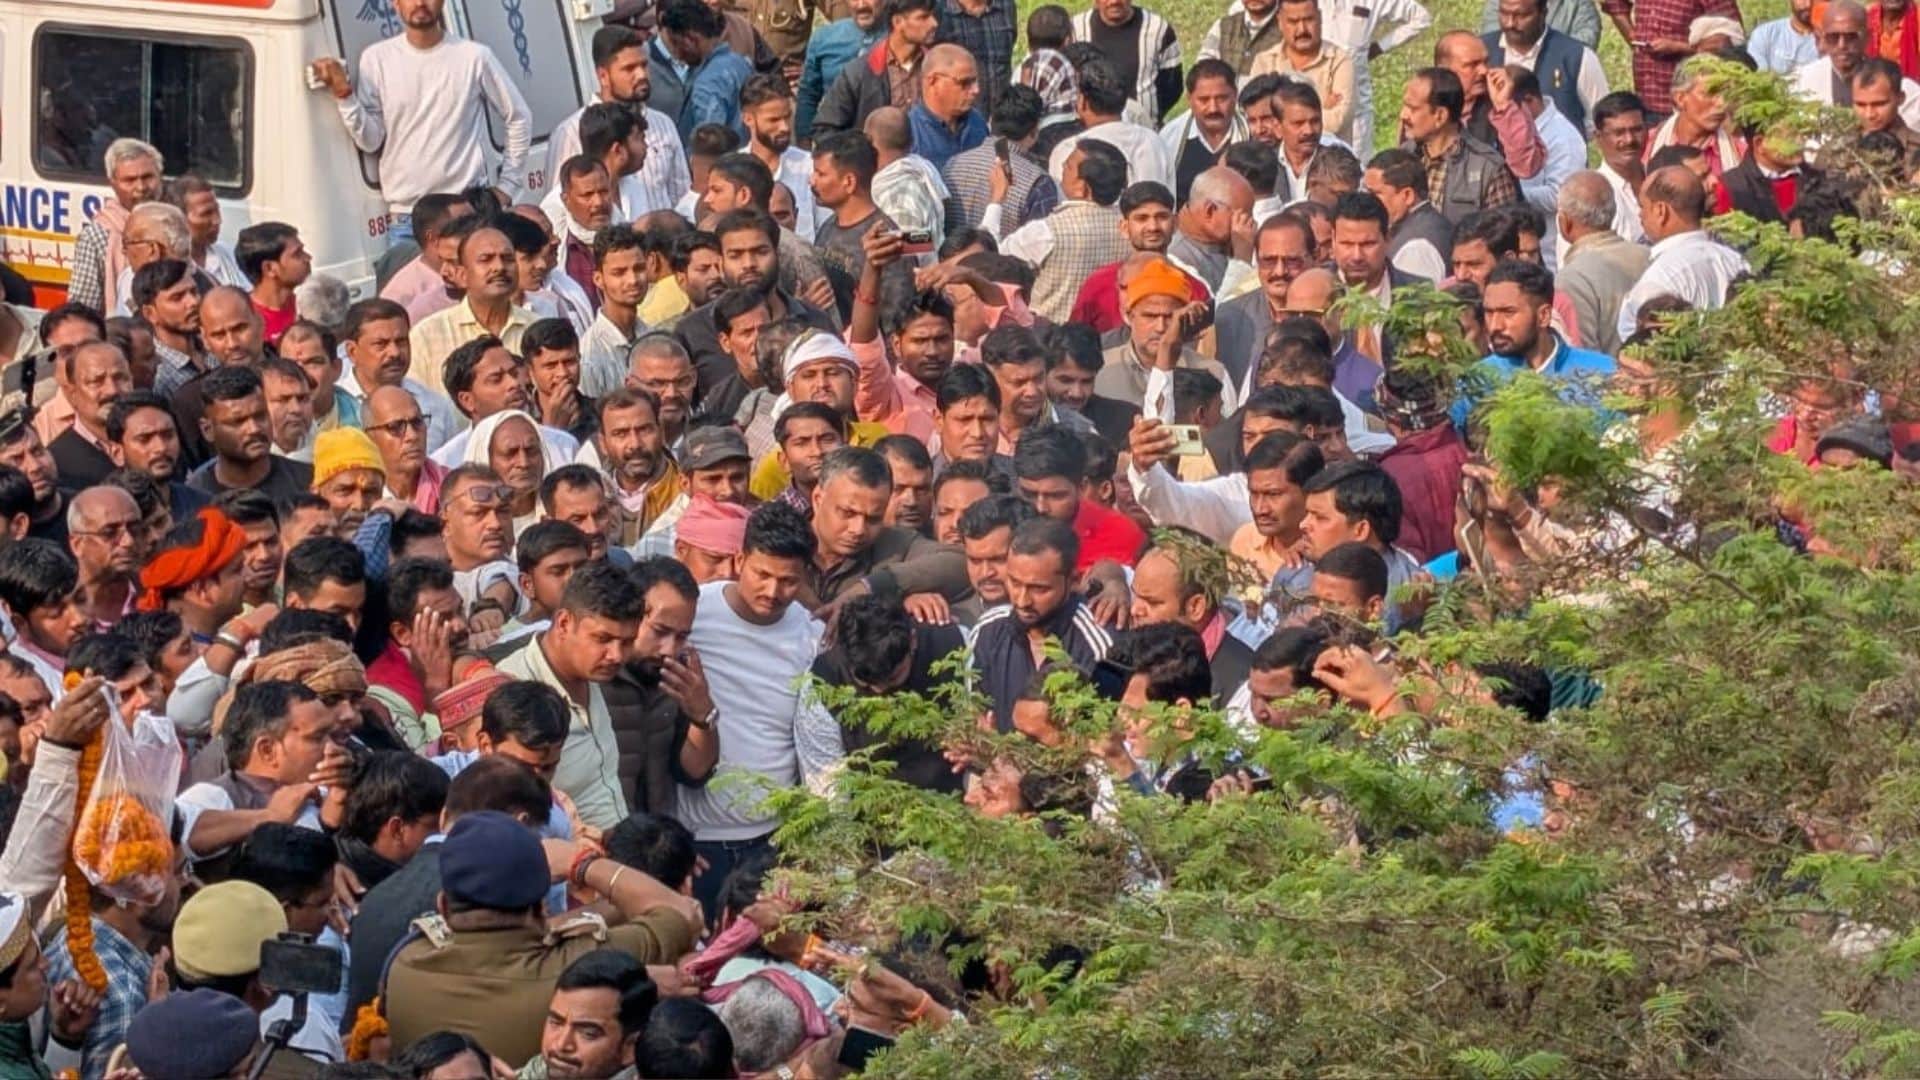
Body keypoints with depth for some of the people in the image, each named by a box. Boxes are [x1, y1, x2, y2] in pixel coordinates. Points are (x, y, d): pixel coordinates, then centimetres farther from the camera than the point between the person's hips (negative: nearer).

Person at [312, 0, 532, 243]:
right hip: (405, 215, 1)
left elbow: (519, 118, 8)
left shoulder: (474, 57, -2)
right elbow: (370, 141, -1)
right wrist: (344, 94, -14)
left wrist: (506, 186, 5)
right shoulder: (377, 58, 1)